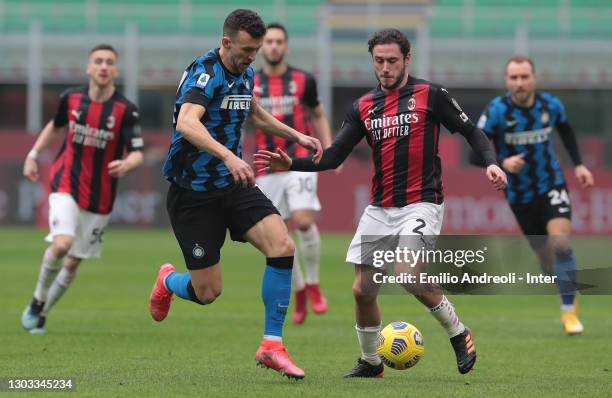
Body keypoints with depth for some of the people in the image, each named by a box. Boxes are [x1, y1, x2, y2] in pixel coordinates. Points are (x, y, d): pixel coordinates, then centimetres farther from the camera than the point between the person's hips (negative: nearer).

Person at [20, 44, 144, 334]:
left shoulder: (126, 110, -10)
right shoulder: (71, 98, -2)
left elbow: (137, 153, -14)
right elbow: (56, 126, 19)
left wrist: (126, 164, -36)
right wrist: (33, 154, 17)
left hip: (100, 198, 1)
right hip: (66, 187, -1)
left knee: (72, 262, 6)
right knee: (61, 244, -24)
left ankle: (42, 313, 27)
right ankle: (37, 299, -1)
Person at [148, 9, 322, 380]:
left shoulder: (245, 73, 8)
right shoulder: (205, 72, -19)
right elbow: (186, 123, -38)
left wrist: (296, 135, 20)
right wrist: (228, 156, -51)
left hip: (234, 184, 7)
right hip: (193, 192, -7)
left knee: (283, 247, -17)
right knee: (208, 292, -4)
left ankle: (272, 344, -8)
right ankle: (168, 281, 34)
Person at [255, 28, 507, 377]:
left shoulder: (431, 95, -3)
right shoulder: (364, 107, 10)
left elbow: (471, 132, 1)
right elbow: (334, 156, 9)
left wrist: (491, 162, -18)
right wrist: (292, 164, -5)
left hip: (421, 202, -5)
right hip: (379, 209, 5)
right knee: (363, 290, 2)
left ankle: (459, 334, -2)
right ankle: (370, 362, 22)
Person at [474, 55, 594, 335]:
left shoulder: (551, 105, -8)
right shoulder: (497, 111, -17)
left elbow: (565, 130, 16)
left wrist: (578, 164, 8)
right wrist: (502, 163, -37)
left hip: (551, 185, 0)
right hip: (519, 195, 0)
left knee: (560, 241, -22)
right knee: (546, 256, 6)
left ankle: (569, 310, -13)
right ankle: (568, 299, 32)